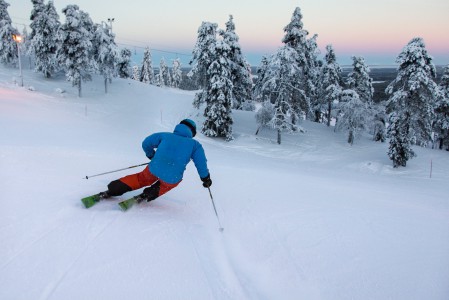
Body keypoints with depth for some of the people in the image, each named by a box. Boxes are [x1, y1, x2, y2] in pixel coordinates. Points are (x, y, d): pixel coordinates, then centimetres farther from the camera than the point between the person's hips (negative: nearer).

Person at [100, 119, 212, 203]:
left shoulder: (165, 135, 16)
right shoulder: (195, 144, 12)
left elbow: (146, 143, 17)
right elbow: (201, 163, 8)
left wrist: (152, 156, 33)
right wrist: (206, 179, 22)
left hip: (153, 170, 2)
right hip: (172, 179, -1)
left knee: (142, 179, 30)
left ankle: (112, 190, 22)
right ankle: (149, 194, 14)